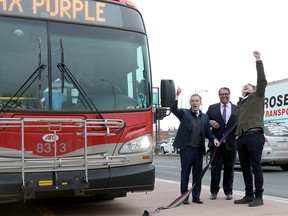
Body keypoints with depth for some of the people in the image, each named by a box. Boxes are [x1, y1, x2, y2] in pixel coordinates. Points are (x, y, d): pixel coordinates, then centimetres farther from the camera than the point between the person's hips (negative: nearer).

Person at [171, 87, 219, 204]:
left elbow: (208, 132, 14)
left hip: (199, 149, 4)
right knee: (185, 173, 3)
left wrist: (214, 139, -6)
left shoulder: (205, 117, 13)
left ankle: (196, 196, 18)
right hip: (186, 148, -4)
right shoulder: (184, 113, 2)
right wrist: (177, 96, -27)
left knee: (198, 174, 9)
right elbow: (173, 109, -16)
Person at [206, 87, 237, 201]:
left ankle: (228, 192, 19)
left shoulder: (237, 109, 7)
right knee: (215, 168, 3)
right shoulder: (212, 108, 8)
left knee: (229, 169, 8)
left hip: (231, 144, 1)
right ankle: (214, 191, 13)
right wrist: (210, 122, -11)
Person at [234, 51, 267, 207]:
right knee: (245, 168, 10)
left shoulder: (257, 97, 10)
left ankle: (258, 197, 0)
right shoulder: (239, 104, 25)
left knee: (256, 167, -5)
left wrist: (259, 61, -9)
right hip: (241, 137, 6)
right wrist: (237, 134, 11)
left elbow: (262, 81, -4)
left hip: (254, 136, -6)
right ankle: (249, 195, 19)